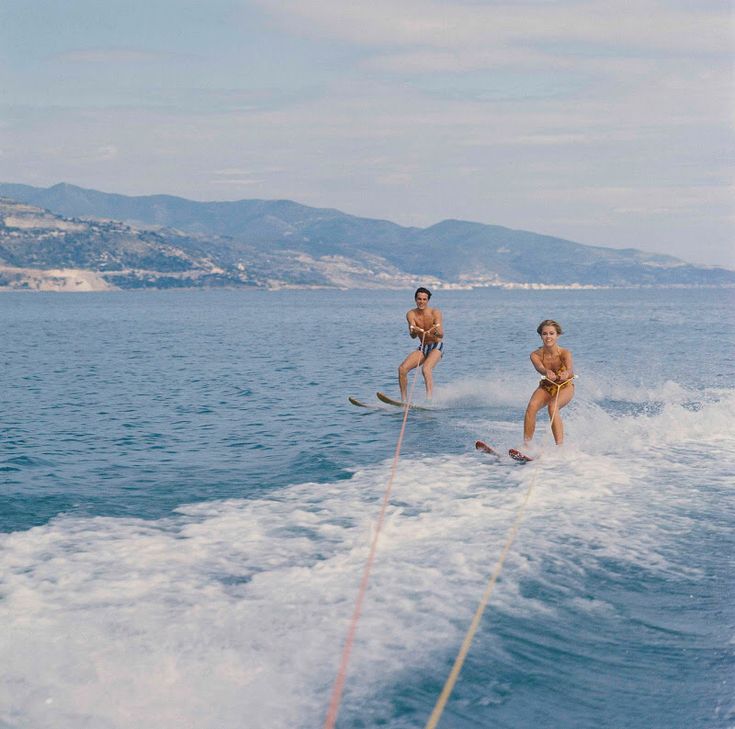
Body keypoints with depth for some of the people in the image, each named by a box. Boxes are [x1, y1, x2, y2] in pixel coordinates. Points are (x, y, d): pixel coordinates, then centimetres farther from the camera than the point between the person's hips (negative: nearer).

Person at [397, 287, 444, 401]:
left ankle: (429, 398, -43)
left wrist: (436, 331, -49)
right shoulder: (411, 314, -7)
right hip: (422, 348, 5)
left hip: (437, 346, -5)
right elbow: (413, 336, -19)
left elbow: (441, 334, -25)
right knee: (402, 369, -10)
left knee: (426, 369, -32)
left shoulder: (435, 313, -16)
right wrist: (414, 331, -43)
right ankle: (404, 400, 0)